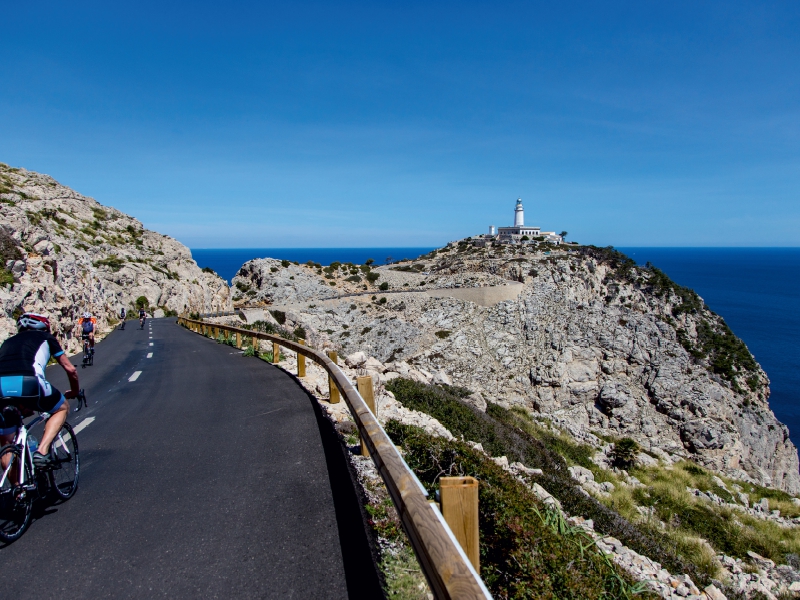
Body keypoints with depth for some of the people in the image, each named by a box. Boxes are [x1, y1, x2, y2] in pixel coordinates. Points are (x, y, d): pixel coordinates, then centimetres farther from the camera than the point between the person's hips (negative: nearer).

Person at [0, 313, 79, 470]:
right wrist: (75, 391, 46)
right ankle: (42, 451, 5)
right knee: (62, 408, 24)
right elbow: (70, 369, 27)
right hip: (27, 382, -4)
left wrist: (21, 406, 53)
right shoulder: (45, 338, 27)